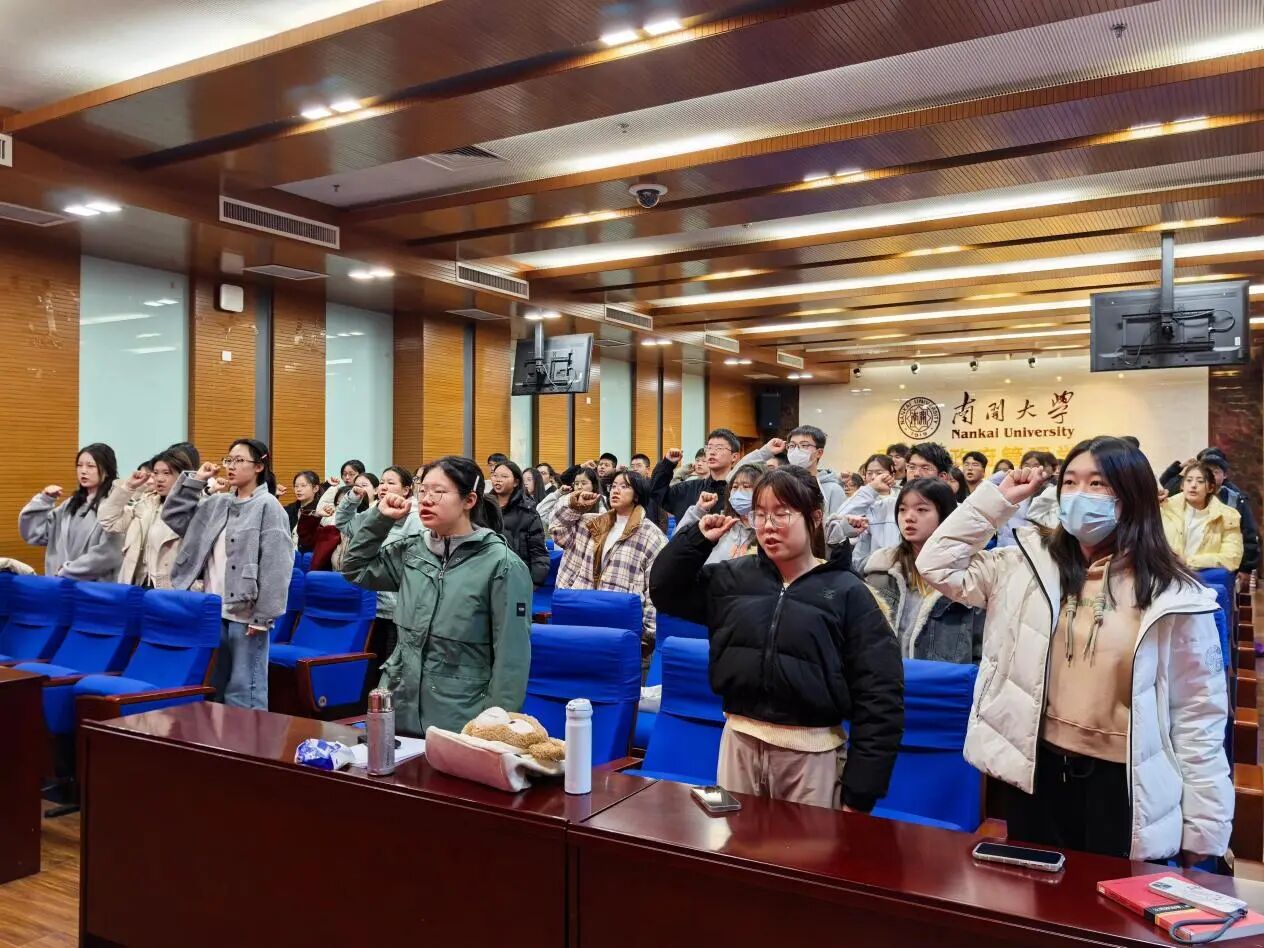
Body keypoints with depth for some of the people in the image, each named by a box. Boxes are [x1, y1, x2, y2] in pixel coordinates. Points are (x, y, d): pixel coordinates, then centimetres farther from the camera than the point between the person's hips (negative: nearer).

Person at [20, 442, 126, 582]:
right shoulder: (72, 504, 14)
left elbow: (107, 554, -17)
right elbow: (33, 534, 12)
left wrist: (67, 572, -12)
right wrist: (44, 500, 2)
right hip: (61, 582, 6)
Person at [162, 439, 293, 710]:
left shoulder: (268, 506, -8)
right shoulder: (217, 503, 13)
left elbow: (275, 565, -13)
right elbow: (174, 517, 18)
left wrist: (263, 616, -17)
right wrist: (195, 481, 8)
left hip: (246, 613, -7)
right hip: (215, 610, 7)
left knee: (245, 688, -3)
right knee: (213, 685, 14)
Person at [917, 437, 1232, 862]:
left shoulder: (1172, 597, -8)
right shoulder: (1032, 565, 1)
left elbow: (1199, 714, -4)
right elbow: (939, 566, 1)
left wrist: (1203, 829, -3)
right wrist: (998, 498, -4)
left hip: (1123, 783, -3)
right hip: (1039, 770, 3)